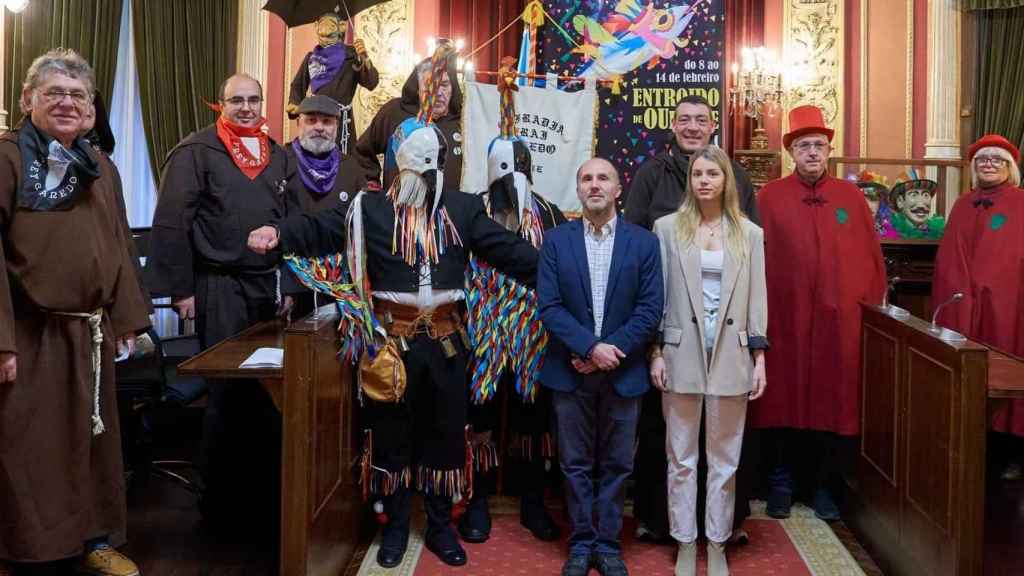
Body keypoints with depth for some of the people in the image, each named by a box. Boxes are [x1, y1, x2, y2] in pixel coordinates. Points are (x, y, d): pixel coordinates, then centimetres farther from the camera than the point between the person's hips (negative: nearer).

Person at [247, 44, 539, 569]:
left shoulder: (464, 209, 5)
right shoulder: (371, 208, 1)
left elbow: (508, 249, 3)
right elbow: (322, 229, -8)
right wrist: (281, 234, -26)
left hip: (446, 339, 2)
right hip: (394, 339, -1)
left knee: (445, 433, 10)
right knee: (392, 434, 8)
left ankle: (440, 525, 26)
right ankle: (395, 525, 24)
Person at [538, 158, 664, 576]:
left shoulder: (644, 242, 0)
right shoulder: (556, 240, 0)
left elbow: (650, 308, -5)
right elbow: (548, 306, -6)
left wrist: (611, 352, -13)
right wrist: (591, 347, -16)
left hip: (623, 372, 0)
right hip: (570, 371, 0)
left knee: (616, 465, 9)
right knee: (576, 465, 9)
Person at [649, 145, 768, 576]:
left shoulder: (749, 233, 6)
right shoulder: (668, 227, 2)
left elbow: (757, 299, 6)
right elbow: (657, 295, 2)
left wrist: (759, 357, 1)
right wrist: (655, 352, -3)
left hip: (731, 356, 1)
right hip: (682, 353, -1)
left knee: (725, 459, 8)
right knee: (681, 458, 6)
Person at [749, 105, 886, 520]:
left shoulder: (851, 197, 8)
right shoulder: (769, 198, 1)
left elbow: (871, 257, 9)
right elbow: (755, 257, -2)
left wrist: (869, 306, 5)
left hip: (837, 321, 2)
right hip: (783, 318, -2)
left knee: (832, 399, 7)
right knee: (782, 398, 5)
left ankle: (822, 485, 21)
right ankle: (781, 483, 18)